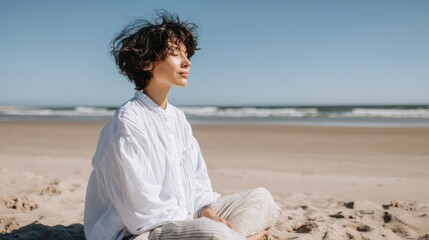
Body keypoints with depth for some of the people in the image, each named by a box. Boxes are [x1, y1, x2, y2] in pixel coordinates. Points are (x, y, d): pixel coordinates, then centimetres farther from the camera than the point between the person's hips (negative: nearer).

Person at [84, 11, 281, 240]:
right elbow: (142, 208, -20)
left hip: (183, 219, 9)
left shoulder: (178, 117, 9)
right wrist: (201, 221, -16)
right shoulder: (128, 121, -17)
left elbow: (197, 179, 11)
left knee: (261, 198, 4)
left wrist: (207, 211, -9)